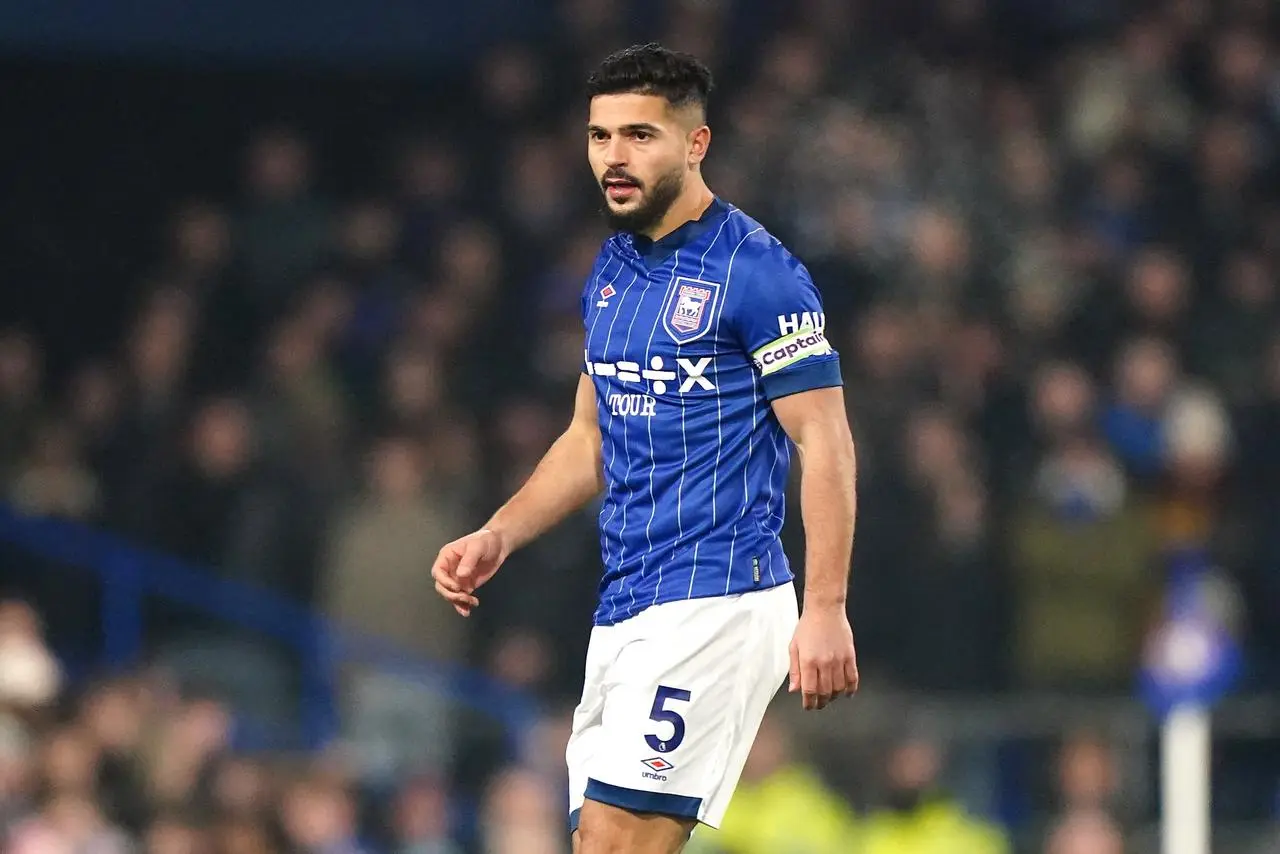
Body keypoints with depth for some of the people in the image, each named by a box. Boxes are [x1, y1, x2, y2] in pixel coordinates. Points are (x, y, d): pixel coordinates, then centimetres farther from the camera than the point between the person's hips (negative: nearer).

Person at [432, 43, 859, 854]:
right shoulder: (612, 272, 15)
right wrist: (497, 538, 10)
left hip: (715, 600, -8)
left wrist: (826, 611, -18)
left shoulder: (756, 271, -10)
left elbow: (825, 442, -12)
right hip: (625, 606, 8)